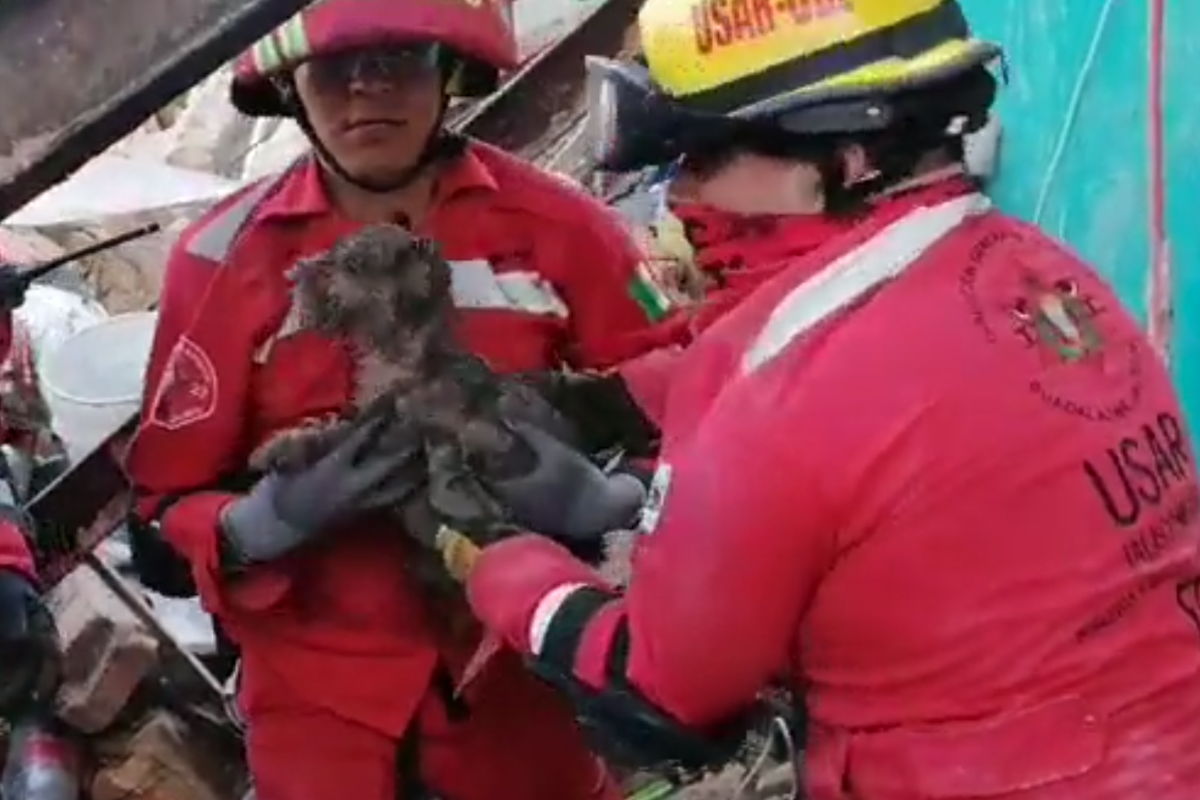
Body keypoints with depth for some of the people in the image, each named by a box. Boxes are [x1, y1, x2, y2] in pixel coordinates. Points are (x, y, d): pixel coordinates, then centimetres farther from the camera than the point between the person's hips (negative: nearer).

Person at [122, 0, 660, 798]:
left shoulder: (559, 228, -5)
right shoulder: (226, 256, -7)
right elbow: (170, 496, -3)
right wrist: (271, 518, -23)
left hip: (528, 667, 1)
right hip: (320, 692, 0)